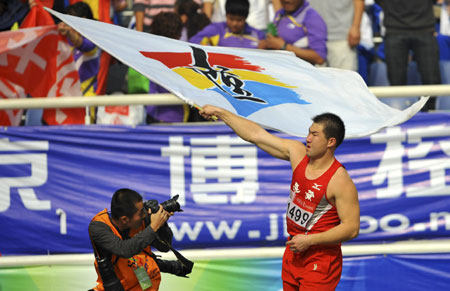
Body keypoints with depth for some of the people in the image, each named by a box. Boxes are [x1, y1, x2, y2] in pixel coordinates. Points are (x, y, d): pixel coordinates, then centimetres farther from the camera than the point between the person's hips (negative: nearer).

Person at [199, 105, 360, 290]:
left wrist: (309, 240, -22)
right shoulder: (297, 153, 0)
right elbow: (256, 134, 6)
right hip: (293, 254, 7)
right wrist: (219, 112, 9)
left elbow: (352, 228, -21)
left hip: (320, 261, -7)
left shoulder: (340, 182, -20)